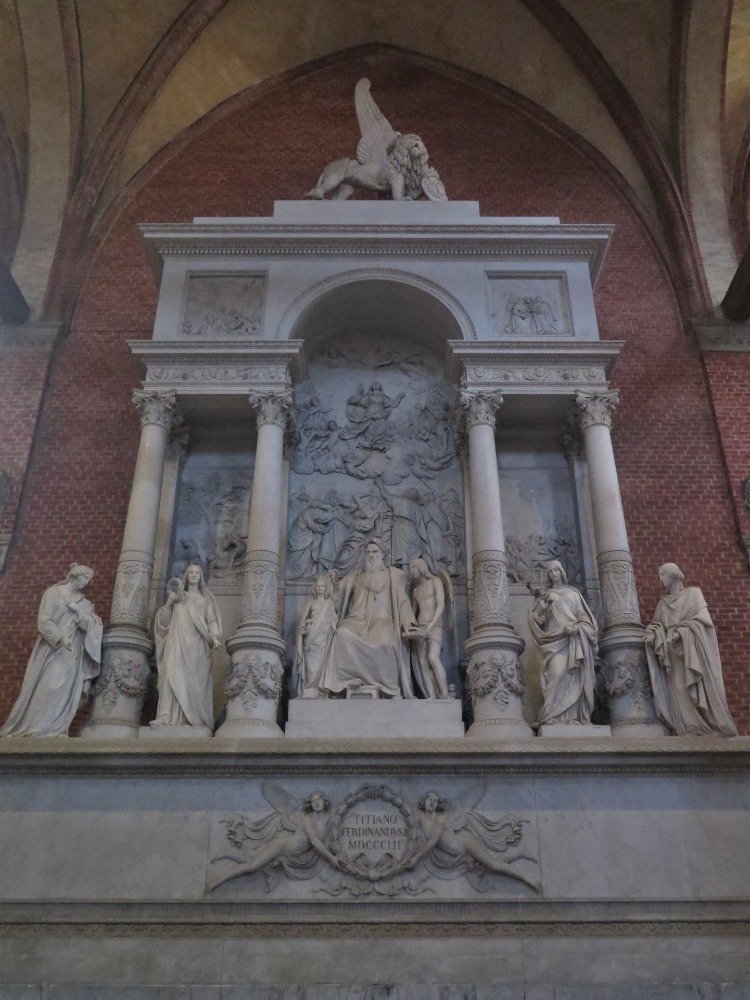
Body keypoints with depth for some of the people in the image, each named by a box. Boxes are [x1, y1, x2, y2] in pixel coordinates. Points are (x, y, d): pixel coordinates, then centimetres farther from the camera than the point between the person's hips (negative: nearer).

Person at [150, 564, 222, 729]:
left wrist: (214, 636, -12)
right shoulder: (177, 596, 23)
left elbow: (211, 619, 7)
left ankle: (195, 719, -13)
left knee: (196, 679, -10)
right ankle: (168, 717, -28)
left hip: (197, 643, 0)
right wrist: (169, 602, 1)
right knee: (174, 673, -19)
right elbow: (164, 621, 16)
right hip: (178, 640, 0)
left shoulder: (206, 598, 21)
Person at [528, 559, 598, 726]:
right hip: (556, 639, -2)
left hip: (575, 640, 2)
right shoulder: (545, 595, 18)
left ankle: (574, 716, -10)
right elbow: (536, 619, 9)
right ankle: (552, 716, -24)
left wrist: (576, 627, -6)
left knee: (575, 676, -9)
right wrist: (543, 604, -8)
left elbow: (584, 616, 13)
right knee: (558, 672, -21)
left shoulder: (573, 592, 20)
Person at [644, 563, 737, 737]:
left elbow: (702, 618, -4)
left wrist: (680, 631, -16)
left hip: (694, 651, -4)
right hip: (673, 655, 4)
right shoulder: (662, 603, 22)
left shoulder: (693, 593, 9)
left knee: (701, 690, -10)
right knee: (678, 692, -9)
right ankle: (690, 731, -15)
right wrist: (653, 632, -10)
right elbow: (657, 624, 14)